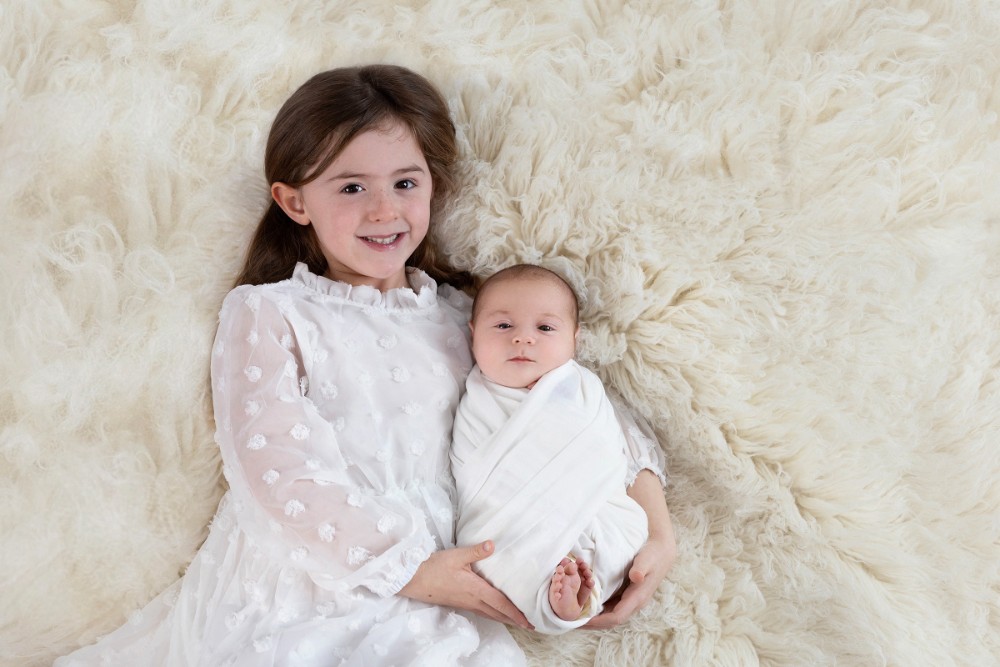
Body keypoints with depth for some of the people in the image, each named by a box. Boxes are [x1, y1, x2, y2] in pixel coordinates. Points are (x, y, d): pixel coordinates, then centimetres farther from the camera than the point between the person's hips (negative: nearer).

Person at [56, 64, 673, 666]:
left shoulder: (459, 317, 14)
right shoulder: (267, 313, 3)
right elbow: (279, 464, -8)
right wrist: (409, 568, -11)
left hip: (425, 603, 3)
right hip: (295, 591, -3)